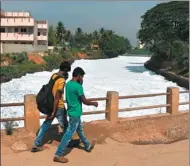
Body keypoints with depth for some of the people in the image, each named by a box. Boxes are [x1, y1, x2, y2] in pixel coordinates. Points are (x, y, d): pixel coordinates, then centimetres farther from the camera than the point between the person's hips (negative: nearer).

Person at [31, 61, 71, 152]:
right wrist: (54, 112, -21)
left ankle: (37, 144, 15)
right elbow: (57, 97, -24)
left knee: (46, 125, 14)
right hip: (58, 107, -7)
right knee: (64, 126, 14)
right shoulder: (62, 81, -23)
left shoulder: (53, 75, 2)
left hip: (50, 105, 8)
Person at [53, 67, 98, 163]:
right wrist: (94, 103, 0)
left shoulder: (68, 84, 4)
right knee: (69, 134, -3)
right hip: (75, 113, -10)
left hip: (72, 111, 10)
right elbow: (84, 101, -17)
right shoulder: (78, 86, -22)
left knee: (80, 130, 25)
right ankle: (58, 155, 3)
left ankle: (87, 146, 45)